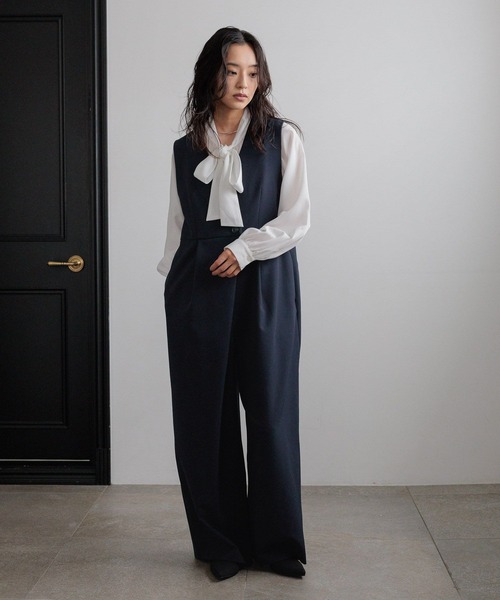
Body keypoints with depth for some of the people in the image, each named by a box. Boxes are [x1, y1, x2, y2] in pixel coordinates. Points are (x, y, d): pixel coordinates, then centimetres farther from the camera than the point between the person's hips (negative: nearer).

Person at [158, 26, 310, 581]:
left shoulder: (282, 138, 5)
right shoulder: (186, 148, 13)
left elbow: (297, 217, 0)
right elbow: (178, 224, 16)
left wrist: (245, 248, -11)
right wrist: (172, 281, 9)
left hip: (263, 285, -2)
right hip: (197, 288, 3)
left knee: (269, 409, -2)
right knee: (203, 415, 3)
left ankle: (277, 544, 11)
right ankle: (221, 543, 16)